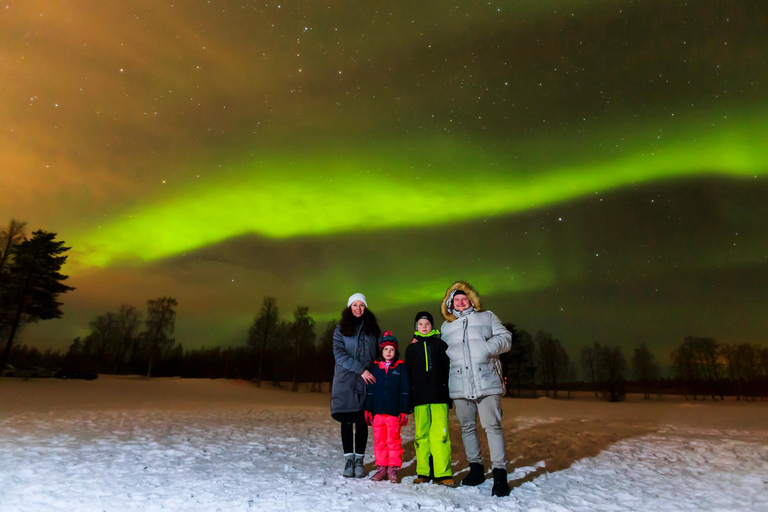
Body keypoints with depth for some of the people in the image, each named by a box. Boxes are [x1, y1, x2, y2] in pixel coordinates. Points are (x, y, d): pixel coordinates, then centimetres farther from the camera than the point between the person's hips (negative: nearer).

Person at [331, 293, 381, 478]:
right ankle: (348, 459, 14)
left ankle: (359, 460, 13)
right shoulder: (341, 328, 6)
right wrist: (360, 369, -14)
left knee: (362, 421, 1)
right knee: (347, 421, 2)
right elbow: (339, 353, -5)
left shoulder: (373, 328, 10)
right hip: (345, 380, 0)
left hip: (366, 381, 1)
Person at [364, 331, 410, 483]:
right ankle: (381, 468, 18)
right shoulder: (375, 368, 10)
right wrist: (368, 409, 6)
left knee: (394, 440, 1)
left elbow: (405, 391, 3)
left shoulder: (400, 368, 4)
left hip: (394, 412, -2)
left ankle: (393, 469, 12)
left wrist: (404, 411, -2)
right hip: (378, 411, 2)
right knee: (379, 440, 7)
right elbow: (370, 390, 11)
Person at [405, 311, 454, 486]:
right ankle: (423, 472, 12)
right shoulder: (411, 348, 15)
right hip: (419, 397, 2)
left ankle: (442, 473, -2)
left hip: (439, 396, -1)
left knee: (440, 434, -8)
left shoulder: (440, 344, 11)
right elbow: (408, 375, 14)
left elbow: (448, 369, 9)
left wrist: (449, 394, 2)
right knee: (421, 434, 2)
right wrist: (408, 401, 8)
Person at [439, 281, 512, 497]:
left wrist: (489, 347, -11)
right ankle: (476, 468, 23)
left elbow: (505, 338, 7)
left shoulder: (487, 317, 14)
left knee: (493, 426, -6)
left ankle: (500, 473, 2)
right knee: (467, 427, 8)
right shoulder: (446, 327, 20)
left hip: (487, 380, -3)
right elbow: (441, 352, 26)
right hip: (460, 385, 3)